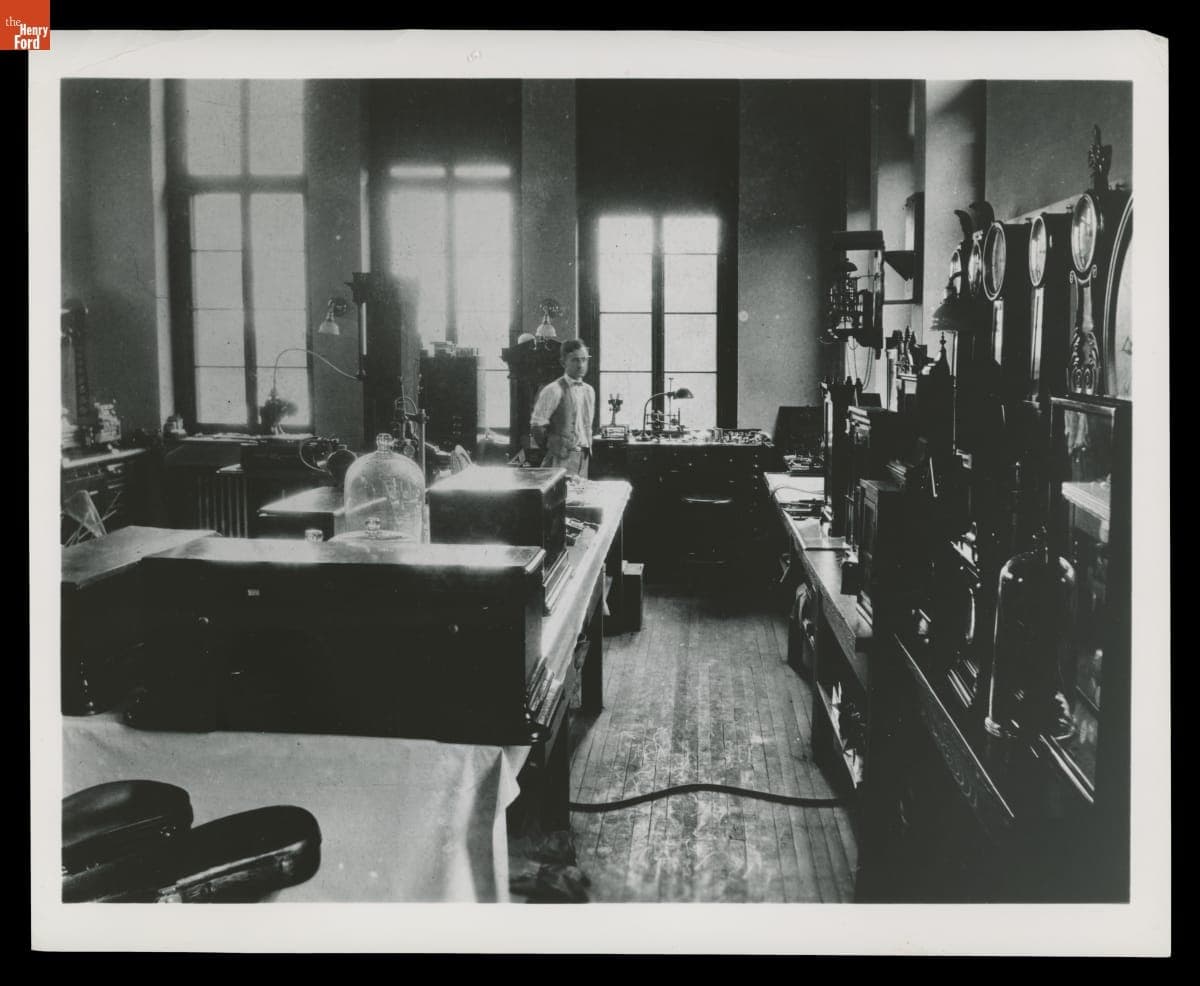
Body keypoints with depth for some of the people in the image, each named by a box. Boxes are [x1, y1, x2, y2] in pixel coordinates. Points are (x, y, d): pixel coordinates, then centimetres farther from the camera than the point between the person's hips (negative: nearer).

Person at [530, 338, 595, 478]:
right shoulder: (553, 390, -9)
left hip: (583, 457, 6)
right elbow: (537, 426, -9)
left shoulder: (589, 391, 13)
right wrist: (553, 450, -1)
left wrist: (587, 448, 13)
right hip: (561, 460, -6)